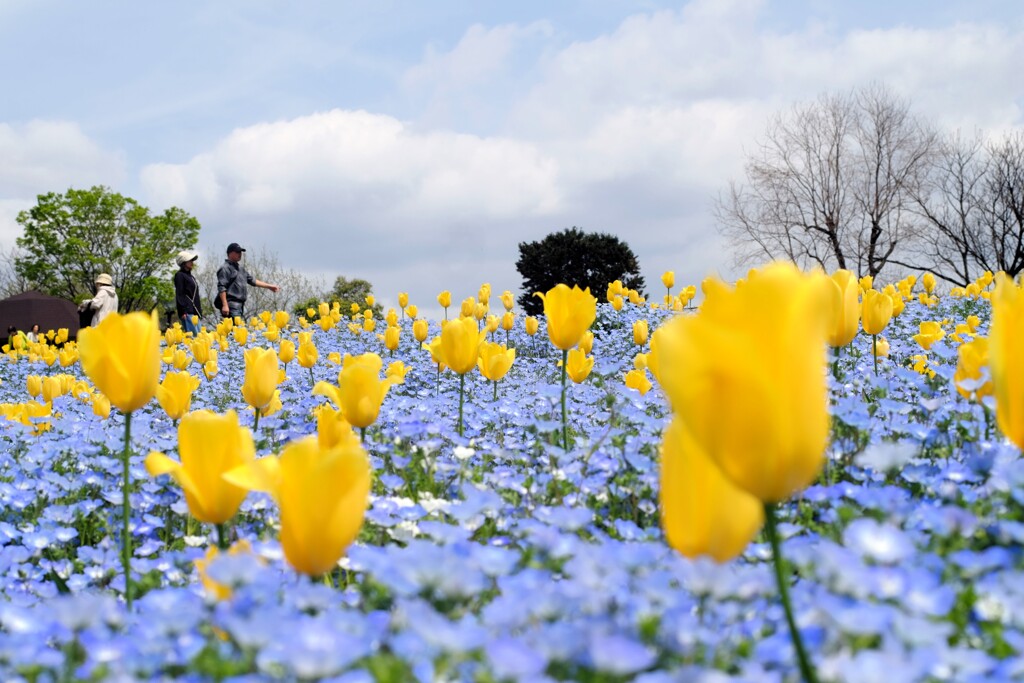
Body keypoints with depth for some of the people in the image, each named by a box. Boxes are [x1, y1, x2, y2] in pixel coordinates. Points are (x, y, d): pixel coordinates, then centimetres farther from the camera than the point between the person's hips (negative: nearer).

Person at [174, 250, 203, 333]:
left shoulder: (190, 276, 23)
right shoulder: (180, 275, -1)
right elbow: (179, 294, -9)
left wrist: (199, 310, 21)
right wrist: (183, 311, -17)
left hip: (195, 311, 9)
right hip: (187, 311, -9)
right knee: (193, 334, -18)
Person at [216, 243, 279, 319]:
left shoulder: (240, 268, 21)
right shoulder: (225, 268, -7)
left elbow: (251, 280, 29)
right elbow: (221, 288, -14)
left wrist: (269, 286, 28)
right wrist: (225, 305, -22)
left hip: (241, 305, 9)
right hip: (231, 304, -9)